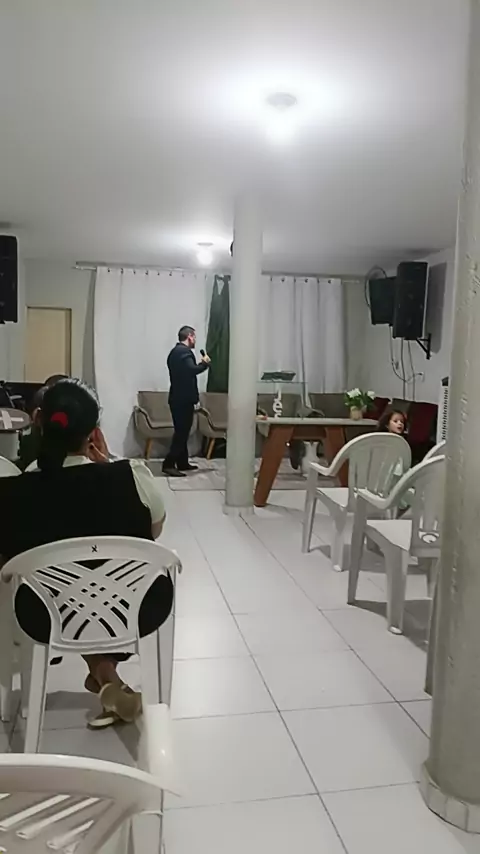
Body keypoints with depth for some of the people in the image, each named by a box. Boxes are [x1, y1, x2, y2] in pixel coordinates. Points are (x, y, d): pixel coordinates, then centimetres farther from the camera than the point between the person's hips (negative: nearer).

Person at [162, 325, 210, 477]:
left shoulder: (174, 351, 17)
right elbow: (192, 370, -27)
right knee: (182, 433, -9)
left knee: (181, 432, 15)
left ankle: (182, 463, 21)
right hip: (183, 399, -10)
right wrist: (205, 363, -10)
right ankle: (169, 464, -12)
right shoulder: (184, 351, -14)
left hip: (177, 397, 10)